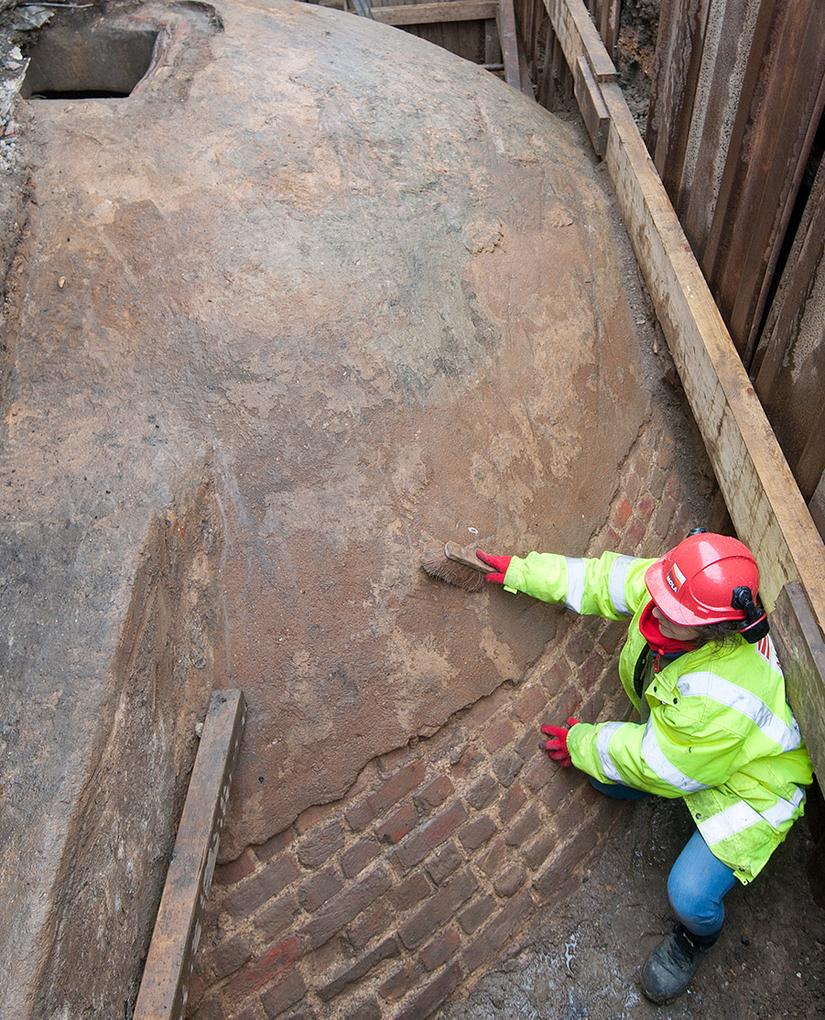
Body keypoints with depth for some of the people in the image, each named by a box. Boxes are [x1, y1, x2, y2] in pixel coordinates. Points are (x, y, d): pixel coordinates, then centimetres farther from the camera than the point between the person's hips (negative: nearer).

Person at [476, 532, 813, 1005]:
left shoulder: (723, 698, -44)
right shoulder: (675, 588, -27)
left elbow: (659, 766, -27)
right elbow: (603, 578, -7)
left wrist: (581, 743, -14)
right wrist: (522, 572, -4)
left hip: (751, 780, -7)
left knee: (690, 895, -19)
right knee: (605, 776, -4)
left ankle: (698, 936, 21)